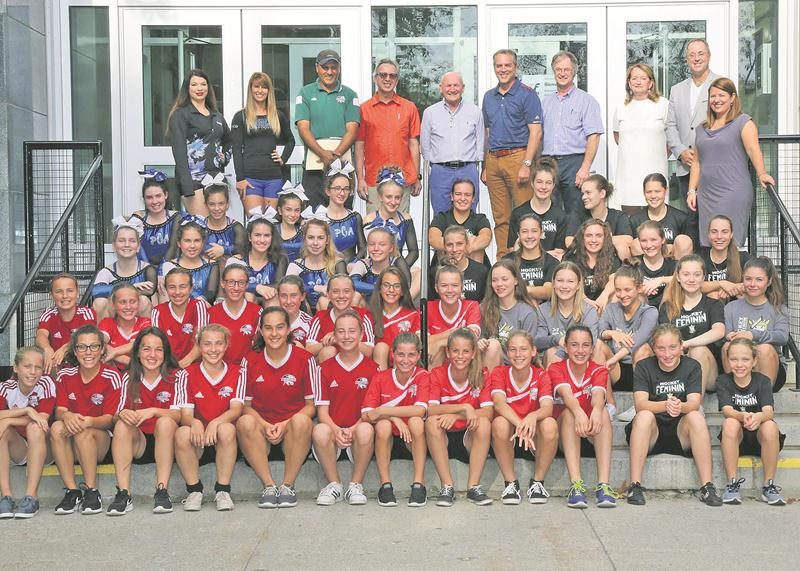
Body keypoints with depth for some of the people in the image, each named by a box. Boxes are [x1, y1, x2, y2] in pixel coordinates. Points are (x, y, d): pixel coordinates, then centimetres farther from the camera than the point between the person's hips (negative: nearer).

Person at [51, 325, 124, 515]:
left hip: (102, 440, -3)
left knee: (84, 432, -34)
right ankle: (72, 491, -25)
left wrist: (89, 421, -33)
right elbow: (59, 411, -4)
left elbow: (109, 418, -11)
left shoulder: (111, 376, -8)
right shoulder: (65, 375, 1)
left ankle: (91, 492, -24)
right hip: (72, 446, 3)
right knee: (57, 427, -28)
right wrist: (66, 416, -30)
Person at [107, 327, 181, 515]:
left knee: (165, 422, -31)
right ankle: (123, 494, -31)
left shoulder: (175, 377, -2)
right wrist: (122, 414, -24)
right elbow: (116, 413, 0)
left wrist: (153, 411, -30)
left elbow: (179, 415, -12)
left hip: (165, 443, -2)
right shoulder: (129, 378, 5)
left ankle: (162, 491, -32)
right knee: (122, 425, -26)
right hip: (137, 444, 2)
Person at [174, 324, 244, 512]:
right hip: (196, 442, 1)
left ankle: (223, 490, -20)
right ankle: (194, 490, -13)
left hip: (223, 442, 0)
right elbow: (185, 414, -7)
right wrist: (194, 423, -32)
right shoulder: (187, 374, 3)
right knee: (182, 433, -32)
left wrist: (215, 422, -32)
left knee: (226, 429, -34)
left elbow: (236, 409, -10)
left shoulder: (237, 373, 3)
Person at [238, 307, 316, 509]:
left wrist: (285, 425, -17)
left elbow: (311, 405, -1)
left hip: (292, 434, -1)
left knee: (301, 421, -34)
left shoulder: (304, 359, -1)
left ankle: (288, 485, -19)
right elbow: (246, 405, 4)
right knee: (244, 422, -30)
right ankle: (269, 486, -22)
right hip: (261, 435, 1)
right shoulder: (250, 361, 4)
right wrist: (265, 425, -16)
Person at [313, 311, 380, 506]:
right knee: (319, 431, -34)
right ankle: (334, 484, -12)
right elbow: (322, 411, 0)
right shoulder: (325, 368, 6)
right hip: (333, 429, 1)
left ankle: (356, 485, -14)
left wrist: (353, 429, -18)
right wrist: (336, 430, -21)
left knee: (366, 430, -35)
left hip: (358, 430, -1)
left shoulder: (372, 368, 5)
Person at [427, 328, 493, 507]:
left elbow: (489, 412, -18)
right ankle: (447, 486, -26)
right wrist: (464, 408, -32)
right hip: (443, 440, 0)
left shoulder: (482, 375, -5)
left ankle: (473, 486, -24)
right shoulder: (437, 374, -7)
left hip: (470, 438, 0)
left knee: (483, 423, -29)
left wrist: (456, 415, -30)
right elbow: (431, 409, -22)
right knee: (432, 422, -30)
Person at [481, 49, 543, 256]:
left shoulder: (526, 94, -2)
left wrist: (526, 164, -16)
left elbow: (535, 132, -8)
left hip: (517, 156, -6)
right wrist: (484, 167, 15)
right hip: (493, 160, 6)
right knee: (500, 218, 8)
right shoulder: (489, 96, 17)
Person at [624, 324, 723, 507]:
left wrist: (680, 407, -39)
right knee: (644, 416, -30)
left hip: (681, 433, 1)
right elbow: (640, 404, -18)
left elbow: (694, 403, -14)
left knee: (696, 417, -28)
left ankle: (707, 486, -27)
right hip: (651, 434, 0)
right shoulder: (644, 367, -2)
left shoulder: (691, 366, 0)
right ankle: (635, 486, -30)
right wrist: (665, 405, -38)